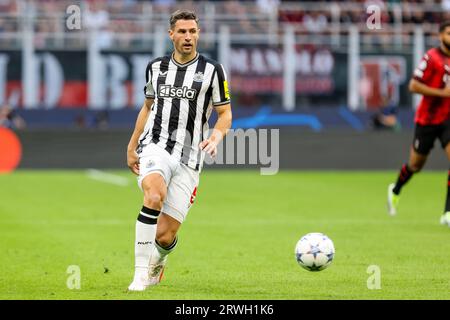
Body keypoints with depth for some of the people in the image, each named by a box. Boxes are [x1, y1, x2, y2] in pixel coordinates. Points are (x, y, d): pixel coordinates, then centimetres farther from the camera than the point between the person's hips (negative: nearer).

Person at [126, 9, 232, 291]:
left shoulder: (212, 71, 2)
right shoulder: (156, 67, 10)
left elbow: (225, 114, 6)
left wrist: (215, 137, -14)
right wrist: (132, 147, 24)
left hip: (189, 159, -1)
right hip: (155, 148, 1)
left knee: (165, 235, -4)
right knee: (155, 196, -34)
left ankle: (159, 261, 34)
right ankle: (141, 271, -26)